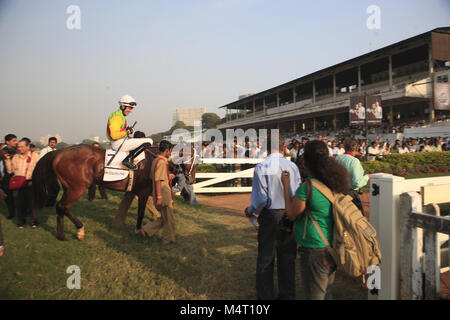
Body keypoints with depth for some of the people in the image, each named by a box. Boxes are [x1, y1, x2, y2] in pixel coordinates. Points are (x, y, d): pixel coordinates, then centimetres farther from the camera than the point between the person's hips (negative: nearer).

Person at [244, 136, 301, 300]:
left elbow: (261, 198, -14)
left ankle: (266, 295, 20)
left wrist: (251, 211, 4)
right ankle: (287, 294, 27)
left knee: (265, 258, 10)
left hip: (270, 216, -3)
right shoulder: (292, 166, -5)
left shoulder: (261, 167, -12)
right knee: (287, 257, 15)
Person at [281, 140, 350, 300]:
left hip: (315, 250, -8)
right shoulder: (335, 182, 0)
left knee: (314, 295, 9)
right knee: (326, 292, 25)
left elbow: (292, 215, -8)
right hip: (333, 247, 8)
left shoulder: (307, 188, -23)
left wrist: (286, 185, -3)